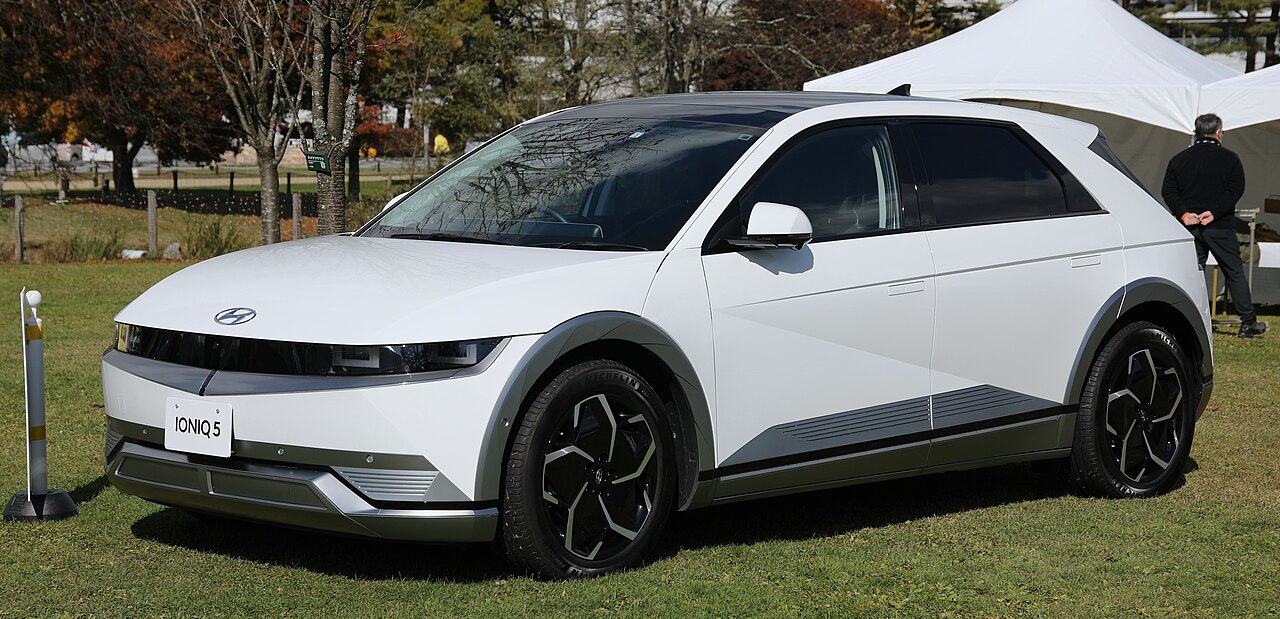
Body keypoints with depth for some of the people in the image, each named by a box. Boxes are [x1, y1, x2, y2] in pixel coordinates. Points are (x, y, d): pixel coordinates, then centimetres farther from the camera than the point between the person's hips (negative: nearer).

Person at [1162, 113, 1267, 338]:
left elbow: (1168, 191, 0)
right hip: (1220, 227, -2)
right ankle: (1248, 323, 8)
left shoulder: (1179, 159, 8)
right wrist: (1213, 212, -16)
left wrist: (1184, 214, -9)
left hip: (1189, 226, 2)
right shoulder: (1229, 159, -1)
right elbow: (1235, 190, -13)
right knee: (1234, 273, 6)